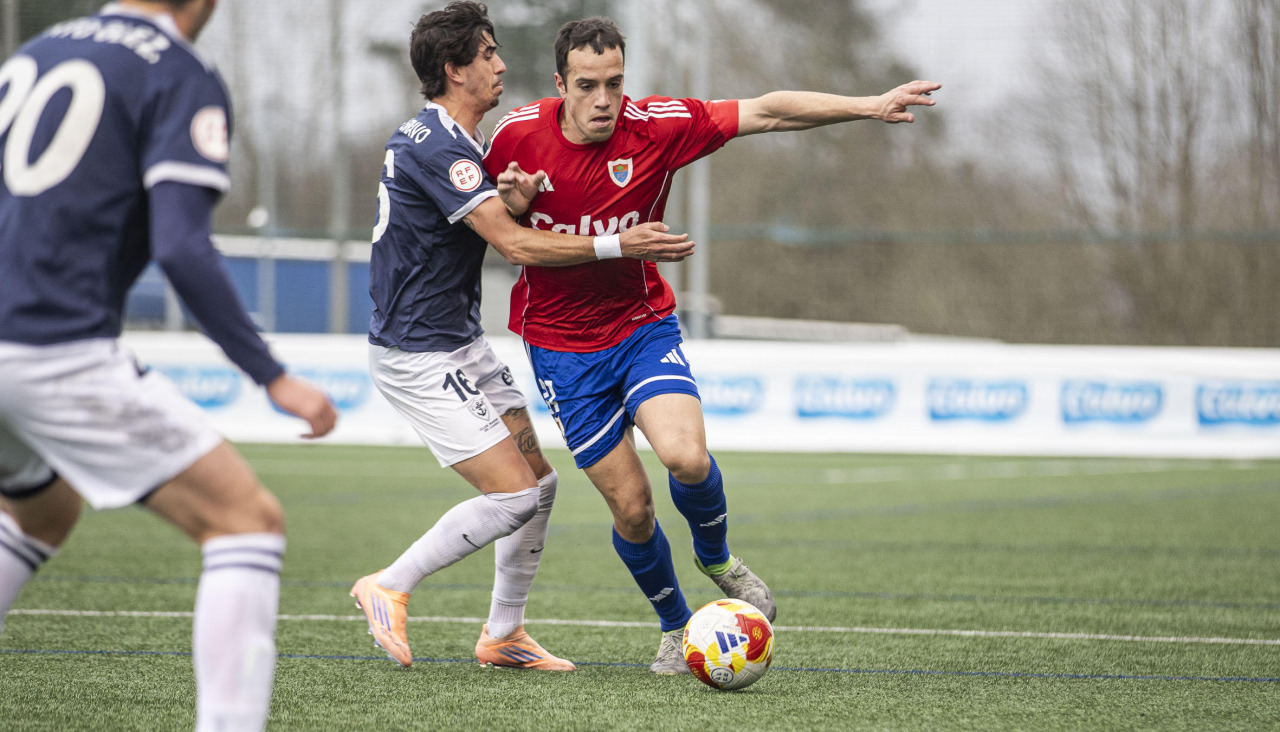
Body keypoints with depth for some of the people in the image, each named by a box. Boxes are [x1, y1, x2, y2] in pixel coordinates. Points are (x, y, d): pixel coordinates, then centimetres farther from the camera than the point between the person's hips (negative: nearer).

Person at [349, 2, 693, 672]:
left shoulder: (447, 139, 12)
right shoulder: (436, 147, -21)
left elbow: (499, 225, 24)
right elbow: (516, 245, -25)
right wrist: (620, 244, -24)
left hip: (461, 345, 10)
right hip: (418, 357, -10)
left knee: (540, 482, 9)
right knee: (513, 496, -14)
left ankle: (503, 635, 19)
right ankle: (389, 588, 1)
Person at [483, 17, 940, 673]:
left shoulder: (656, 126, -14)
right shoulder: (518, 134, -12)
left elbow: (766, 113, -13)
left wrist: (868, 106, -21)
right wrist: (514, 205, -18)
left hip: (642, 324, 0)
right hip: (561, 345, 0)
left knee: (685, 457, -25)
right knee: (631, 507, -2)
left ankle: (716, 556, 9)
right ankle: (675, 626, 26)